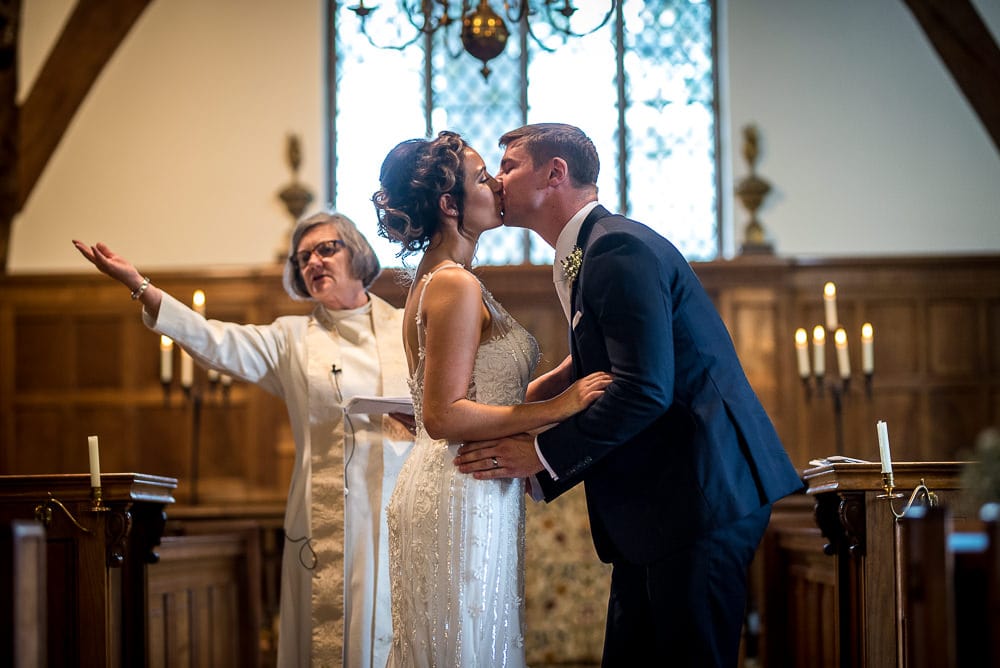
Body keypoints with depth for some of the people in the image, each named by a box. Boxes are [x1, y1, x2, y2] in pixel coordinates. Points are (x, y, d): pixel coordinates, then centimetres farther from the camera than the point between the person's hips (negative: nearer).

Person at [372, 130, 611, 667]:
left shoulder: (435, 280, 16)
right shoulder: (454, 286, -15)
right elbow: (445, 416, -21)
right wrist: (558, 407, -21)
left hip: (451, 493, 10)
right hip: (461, 497, -10)